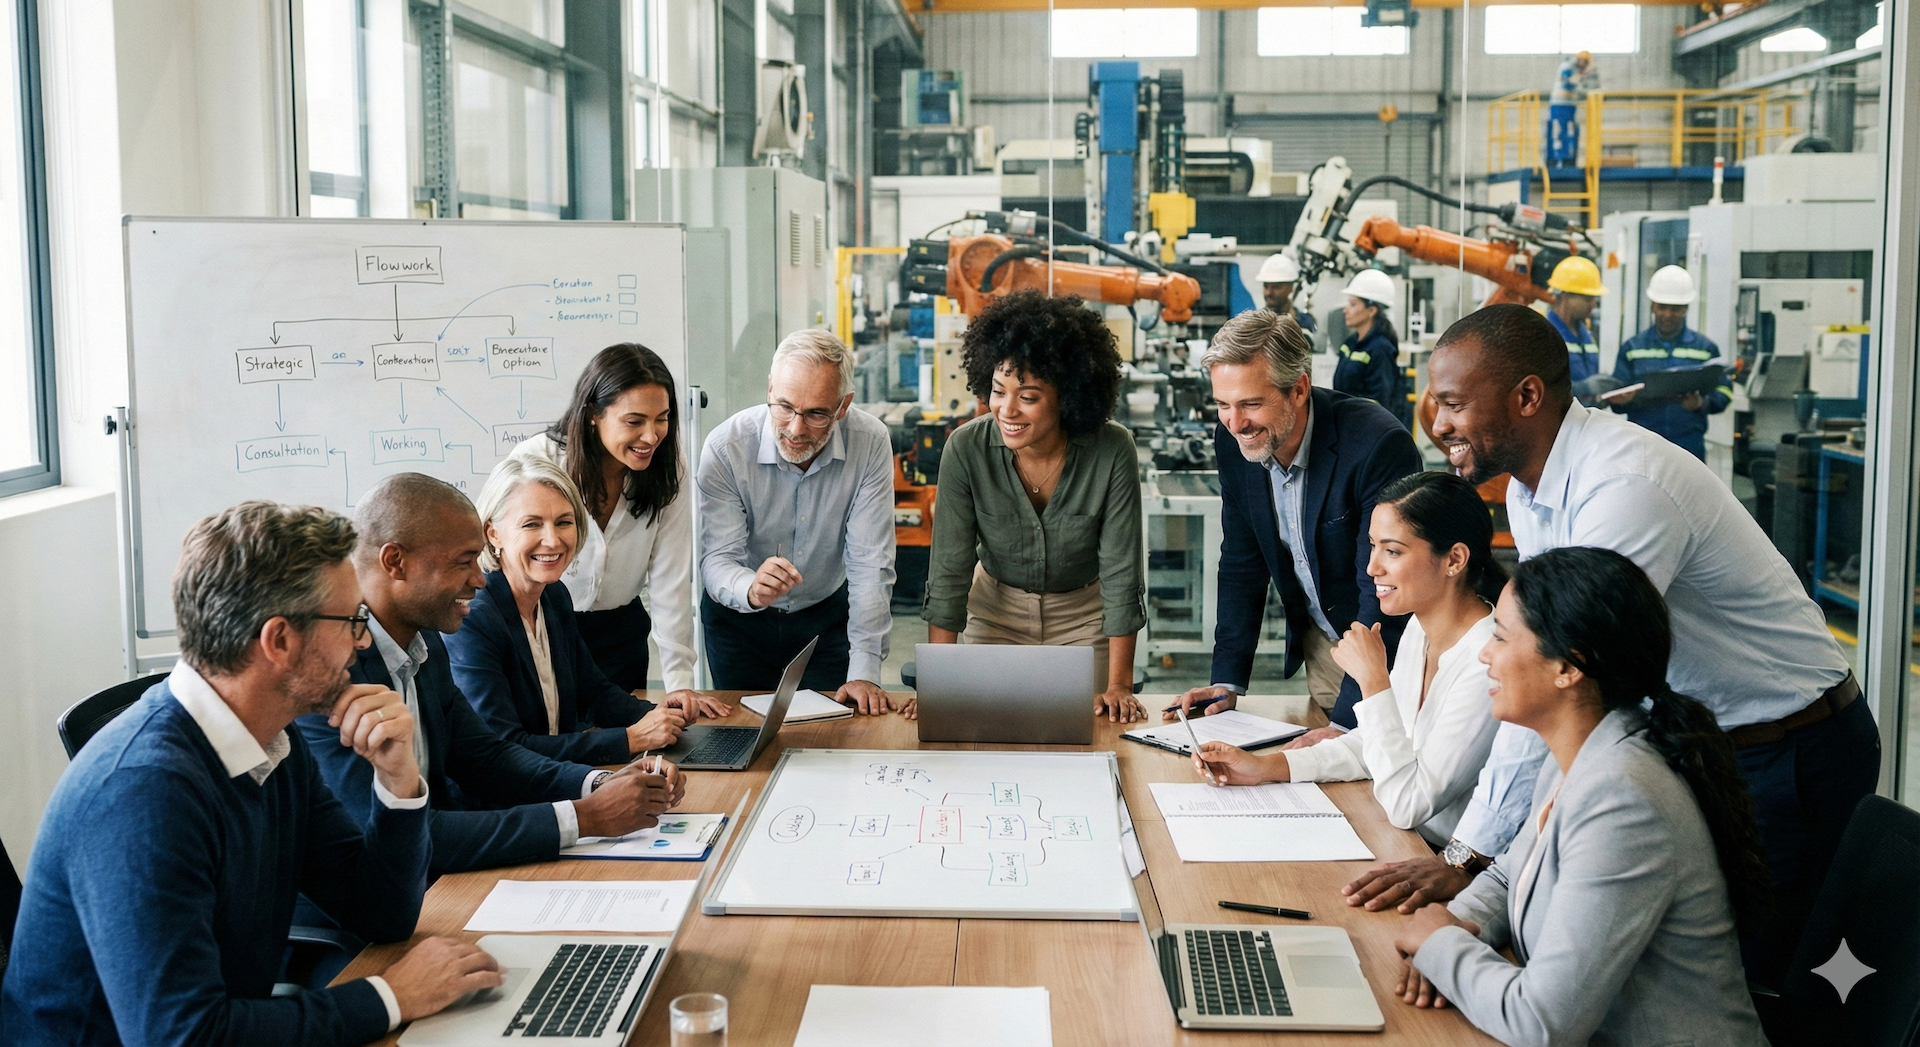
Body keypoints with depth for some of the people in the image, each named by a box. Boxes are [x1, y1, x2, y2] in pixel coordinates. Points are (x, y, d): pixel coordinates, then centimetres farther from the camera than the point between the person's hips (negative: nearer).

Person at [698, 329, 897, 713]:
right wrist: (751, 590, -50)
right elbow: (716, 560, -26)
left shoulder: (870, 443, -22)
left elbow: (870, 565, -22)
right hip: (738, 619, 0)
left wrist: (864, 672, -28)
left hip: (827, 616, 1)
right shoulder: (725, 446, -23)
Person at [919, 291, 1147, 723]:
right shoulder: (966, 449, -23)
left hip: (1085, 615, 0)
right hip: (995, 611, 1)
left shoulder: (1112, 451, -25)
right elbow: (948, 570, -19)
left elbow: (1121, 572, -19)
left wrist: (1120, 686, -22)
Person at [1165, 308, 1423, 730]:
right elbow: (1242, 567, 2)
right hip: (1320, 643, 5)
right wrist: (1227, 680, -6)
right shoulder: (1234, 440, -9)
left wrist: (1347, 722, -34)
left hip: (1393, 647, -5)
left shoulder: (1379, 445, -29)